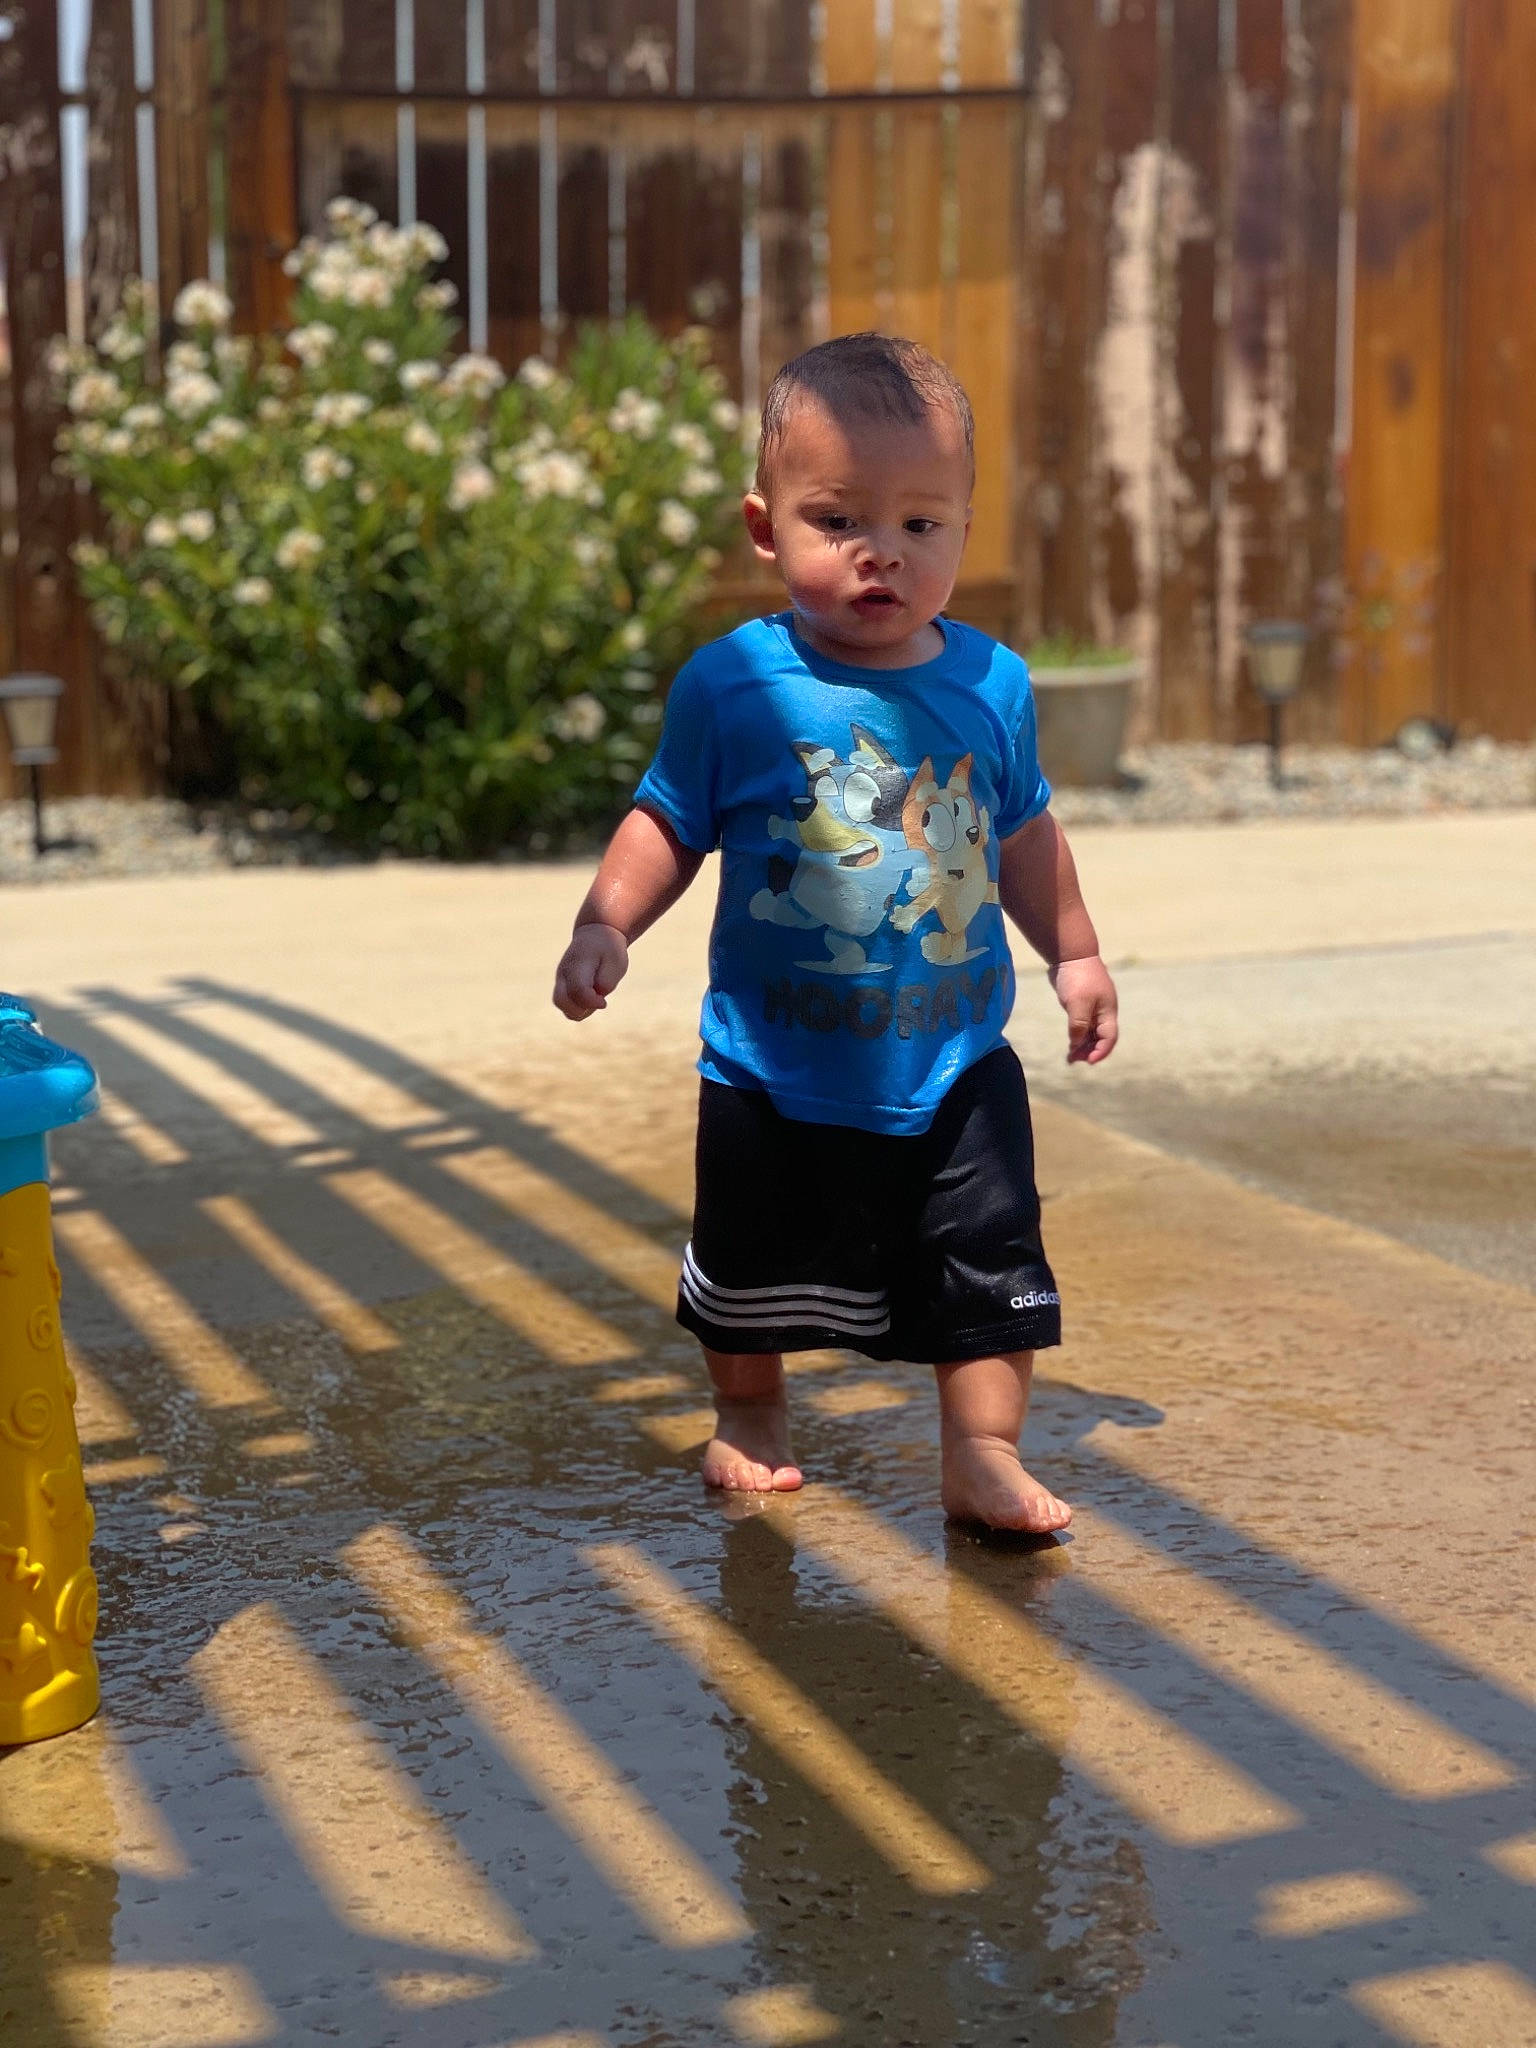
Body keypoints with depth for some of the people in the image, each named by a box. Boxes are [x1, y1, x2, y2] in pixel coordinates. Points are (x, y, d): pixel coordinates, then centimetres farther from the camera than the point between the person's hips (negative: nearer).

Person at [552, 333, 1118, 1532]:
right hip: (775, 1070, -1)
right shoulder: (730, 685, -11)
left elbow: (1024, 832, 12)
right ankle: (751, 1419, 41)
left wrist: (1074, 954, 19)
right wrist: (604, 928, -16)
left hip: (955, 1068, 1)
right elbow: (668, 824, -3)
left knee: (990, 1268, 1)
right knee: (750, 1269, 17)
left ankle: (985, 1456, 17)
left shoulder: (991, 685, -2)